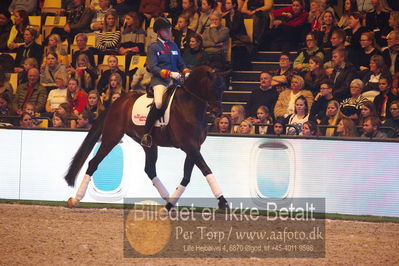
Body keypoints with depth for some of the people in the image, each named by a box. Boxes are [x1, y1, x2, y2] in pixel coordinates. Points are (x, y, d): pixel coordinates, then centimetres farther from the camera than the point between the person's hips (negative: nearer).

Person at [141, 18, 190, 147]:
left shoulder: (174, 46, 21)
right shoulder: (153, 47, 4)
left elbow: (181, 63, 24)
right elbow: (152, 67, -7)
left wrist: (186, 72, 2)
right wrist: (169, 73, -18)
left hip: (175, 81, 6)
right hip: (160, 80, -6)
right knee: (159, 103, -30)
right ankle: (146, 134, -22)